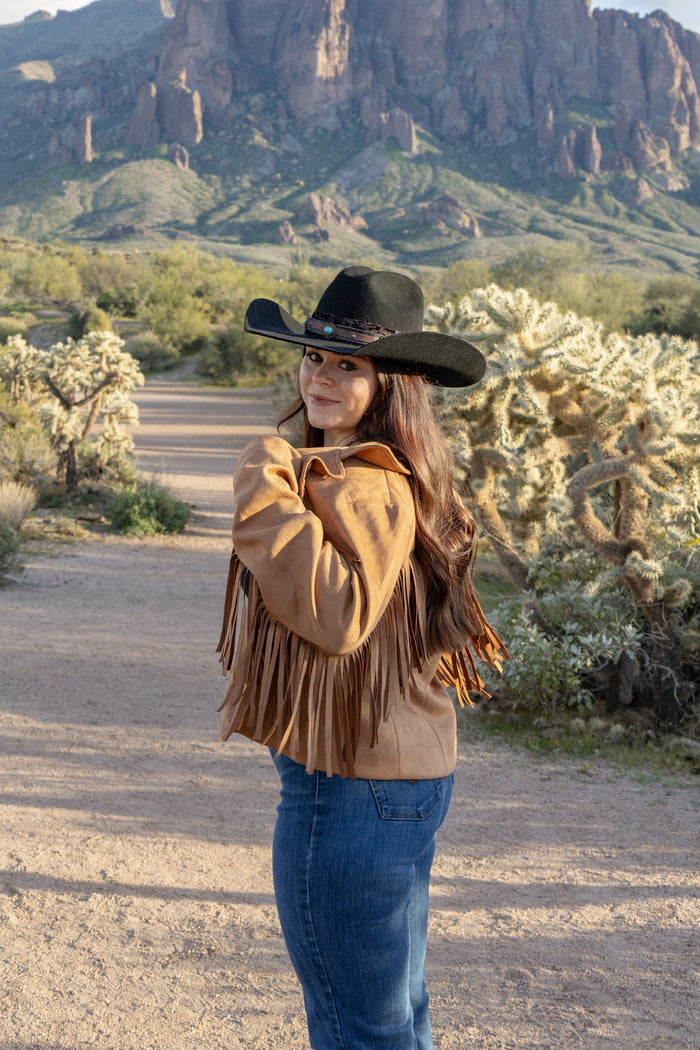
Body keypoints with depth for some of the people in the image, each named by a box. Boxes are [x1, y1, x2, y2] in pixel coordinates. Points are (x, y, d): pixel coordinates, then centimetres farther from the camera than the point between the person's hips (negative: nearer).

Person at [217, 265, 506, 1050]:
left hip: (351, 789, -11)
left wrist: (268, 495, -27)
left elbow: (340, 611, -33)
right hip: (406, 771, 11)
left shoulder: (366, 486, -21)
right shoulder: (388, 474, 12)